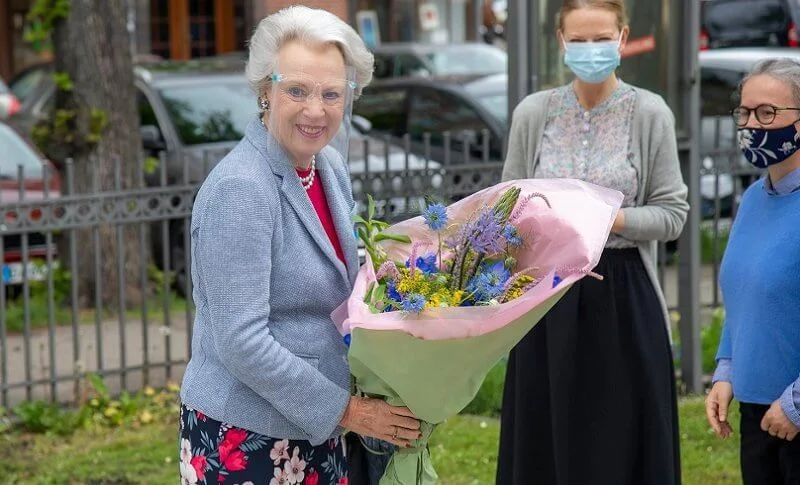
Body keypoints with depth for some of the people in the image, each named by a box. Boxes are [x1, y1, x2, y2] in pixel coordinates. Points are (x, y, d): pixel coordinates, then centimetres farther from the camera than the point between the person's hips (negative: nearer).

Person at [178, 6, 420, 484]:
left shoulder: (330, 168, 4)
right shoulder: (239, 189, -19)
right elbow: (242, 341, -22)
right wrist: (346, 409, -17)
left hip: (317, 433, 7)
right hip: (243, 443, -7)